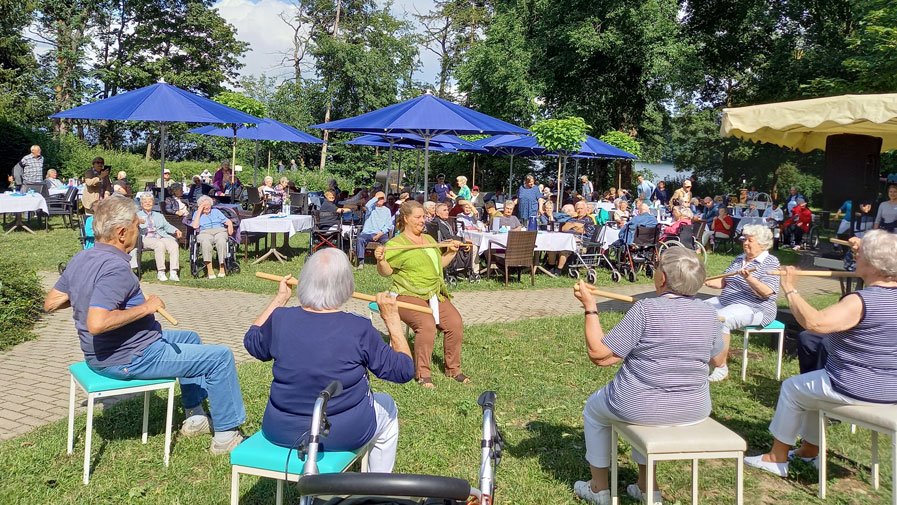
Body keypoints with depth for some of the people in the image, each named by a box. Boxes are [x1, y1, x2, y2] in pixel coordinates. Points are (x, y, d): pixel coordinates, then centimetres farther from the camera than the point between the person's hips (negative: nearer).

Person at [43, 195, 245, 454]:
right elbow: (97, 323, -37)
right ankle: (226, 434, 6)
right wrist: (145, 308, -26)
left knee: (190, 338, 27)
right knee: (221, 357, -5)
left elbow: (50, 303, 11)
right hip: (130, 360, -10)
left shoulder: (80, 259, 2)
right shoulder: (115, 268, -27)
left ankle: (194, 417, 32)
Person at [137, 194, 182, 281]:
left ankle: (173, 273, -34)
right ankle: (160, 272, -32)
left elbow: (167, 226, 21)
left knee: (174, 244, -29)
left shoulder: (159, 216, 32)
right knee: (160, 244, -37)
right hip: (147, 238, -3)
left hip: (162, 237, 4)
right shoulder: (138, 215, 21)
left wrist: (176, 230, 0)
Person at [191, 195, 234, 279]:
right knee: (205, 242, -39)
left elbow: (227, 221, 18)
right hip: (205, 233, -1)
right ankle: (209, 269, -39)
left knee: (221, 241, -38)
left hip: (220, 231, 1)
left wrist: (230, 226, -5)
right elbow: (195, 226, 4)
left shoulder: (216, 211, 28)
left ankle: (222, 267, -32)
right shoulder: (197, 214, 23)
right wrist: (199, 212, 7)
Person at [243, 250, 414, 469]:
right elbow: (404, 370, -8)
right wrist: (393, 320, -2)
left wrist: (279, 299, 17)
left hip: (281, 433, 3)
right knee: (387, 405, 28)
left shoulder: (280, 319, -12)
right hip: (342, 435, -3)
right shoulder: (359, 329, -19)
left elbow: (251, 342, 11)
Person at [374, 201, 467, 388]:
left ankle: (453, 368, 1)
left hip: (435, 294, 7)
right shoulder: (396, 244, -3)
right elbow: (385, 272, -11)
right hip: (408, 295, -6)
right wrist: (381, 260, -30)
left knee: (455, 323, -16)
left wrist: (451, 252, 20)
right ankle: (422, 374, -19)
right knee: (427, 324, -32)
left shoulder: (429, 239, 20)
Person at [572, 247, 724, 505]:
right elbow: (717, 360, 13)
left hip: (641, 407, -5)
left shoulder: (646, 309, -20)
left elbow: (598, 353, -17)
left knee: (593, 409, 26)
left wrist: (590, 307, -10)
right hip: (694, 411, 5)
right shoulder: (709, 313, -4)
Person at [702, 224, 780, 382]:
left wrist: (749, 278, -34)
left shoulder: (770, 262, -7)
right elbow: (723, 282, 16)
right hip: (725, 301, 8)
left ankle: (721, 368, -25)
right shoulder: (739, 259, 16)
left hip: (754, 308, -8)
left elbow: (766, 293, -19)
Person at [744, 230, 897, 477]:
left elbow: (814, 322, -38)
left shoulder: (862, 301, -27)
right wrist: (864, 251, 17)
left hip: (856, 390, -9)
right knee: (815, 384, 31)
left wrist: (790, 290, -27)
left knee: (792, 387, 13)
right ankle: (809, 449, 38)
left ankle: (777, 458, 22)